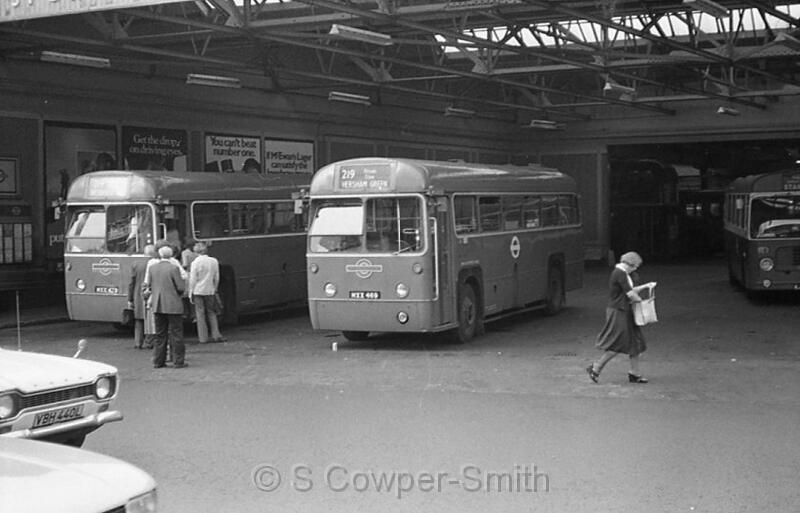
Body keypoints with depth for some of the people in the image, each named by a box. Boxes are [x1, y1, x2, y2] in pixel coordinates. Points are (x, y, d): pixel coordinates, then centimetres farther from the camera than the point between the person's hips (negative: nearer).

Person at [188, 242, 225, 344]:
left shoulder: (195, 262, -11)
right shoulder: (214, 261, 1)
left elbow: (192, 280, -8)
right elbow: (216, 278, 8)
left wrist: (190, 294, 0)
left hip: (198, 291, -3)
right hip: (210, 291, 3)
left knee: (200, 314, 3)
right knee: (211, 313, 14)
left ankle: (203, 338, 4)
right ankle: (216, 335, 9)